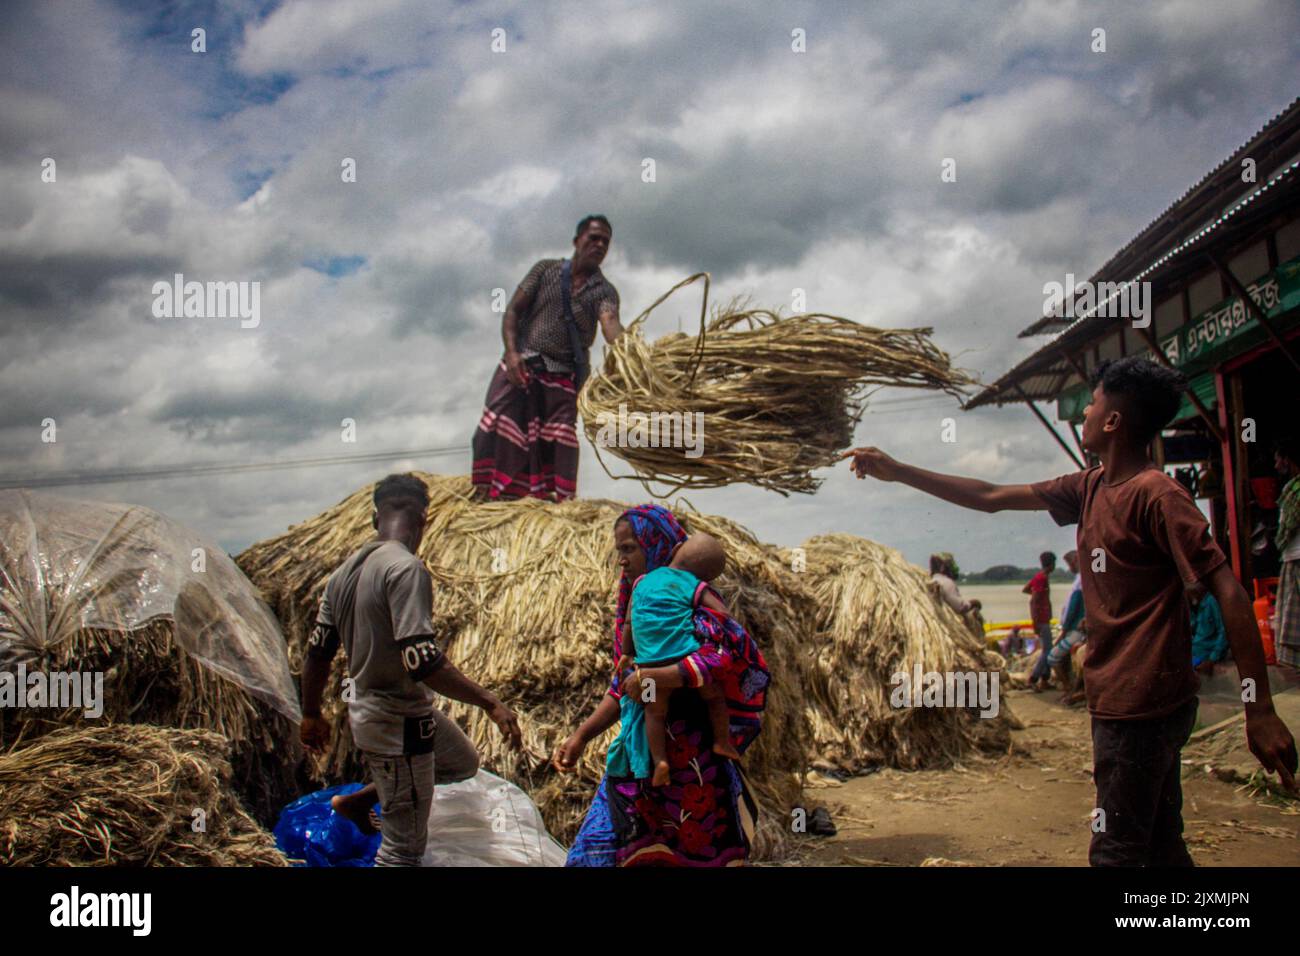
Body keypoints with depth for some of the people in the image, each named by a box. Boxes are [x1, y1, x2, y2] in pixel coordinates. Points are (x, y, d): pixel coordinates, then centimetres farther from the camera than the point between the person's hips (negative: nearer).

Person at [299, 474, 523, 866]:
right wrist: (490, 702, -26)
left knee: (465, 763, 27)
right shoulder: (406, 568, -22)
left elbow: (316, 652, 9)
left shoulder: (345, 571, 4)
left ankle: (360, 800, 31)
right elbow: (421, 660, -31)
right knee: (404, 845, 5)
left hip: (365, 709, 9)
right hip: (400, 722, -9)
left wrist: (311, 715, 22)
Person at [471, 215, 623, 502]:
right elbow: (513, 309, 2)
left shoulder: (604, 291, 2)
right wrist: (511, 351, -15)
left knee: (559, 441, -4)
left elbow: (610, 323, -19)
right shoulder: (545, 269, 6)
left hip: (563, 376, 0)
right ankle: (485, 495, -8)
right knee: (497, 427, -11)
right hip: (520, 364, 0)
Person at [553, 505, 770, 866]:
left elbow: (725, 655, -29)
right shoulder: (633, 606, 12)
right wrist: (581, 736, 8)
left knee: (704, 852, 5)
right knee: (591, 853, 3)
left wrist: (652, 678, -29)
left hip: (690, 757, -7)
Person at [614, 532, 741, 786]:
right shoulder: (695, 587, 6)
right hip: (687, 657, -2)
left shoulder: (643, 581, 15)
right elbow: (722, 615, -4)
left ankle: (659, 760, 1)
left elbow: (629, 622, 20)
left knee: (655, 712, 15)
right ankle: (722, 741, 22)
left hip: (651, 663, 2)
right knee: (714, 694, 21)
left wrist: (626, 654, 32)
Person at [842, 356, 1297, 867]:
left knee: (1118, 852, -2)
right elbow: (992, 498, 16)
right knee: (1158, 847, 18)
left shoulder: (1157, 494, -15)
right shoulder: (1090, 488, 11)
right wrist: (898, 472, 16)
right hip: (1120, 702, 9)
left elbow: (1229, 593, -19)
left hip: (1140, 705, -9)